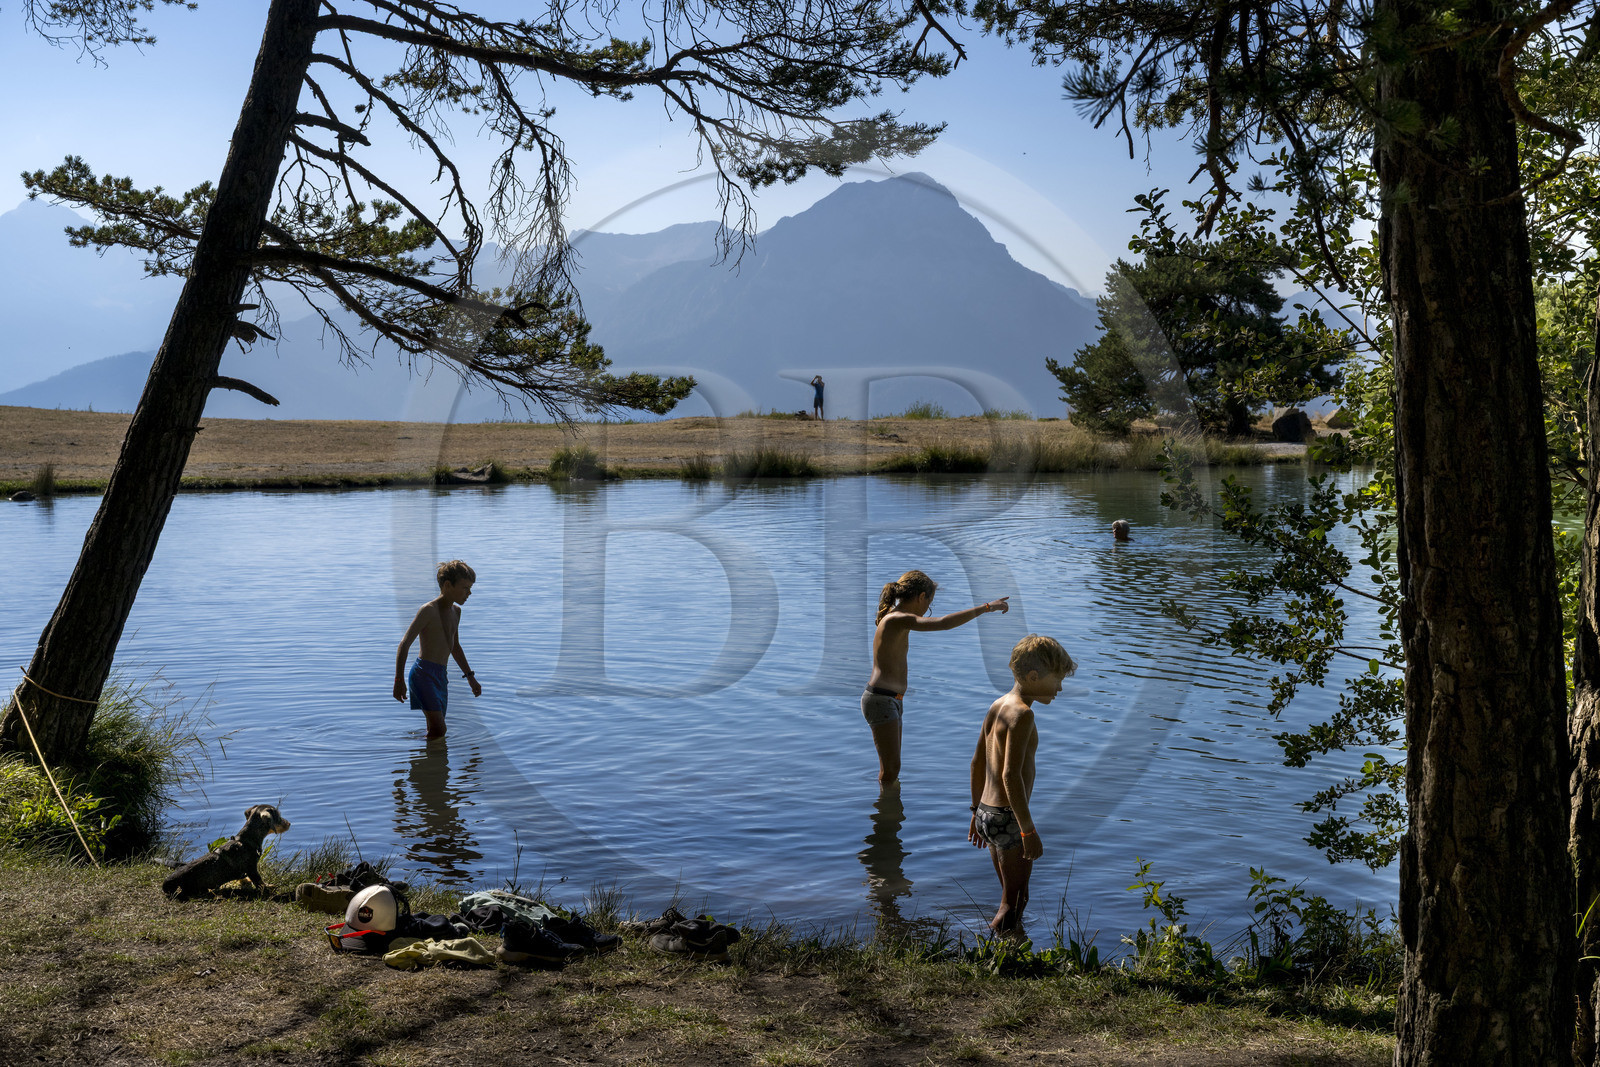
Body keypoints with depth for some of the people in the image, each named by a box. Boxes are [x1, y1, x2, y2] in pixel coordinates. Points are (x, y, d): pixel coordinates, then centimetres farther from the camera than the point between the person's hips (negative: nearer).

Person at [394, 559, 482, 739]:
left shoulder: (455, 611, 17)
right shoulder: (428, 610, -10)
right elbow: (404, 644, -13)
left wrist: (470, 676, 28)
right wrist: (399, 680, -21)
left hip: (441, 676, 9)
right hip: (424, 674, -9)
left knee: (438, 731, 10)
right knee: (438, 730, -17)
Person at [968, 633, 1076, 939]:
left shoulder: (997, 706, 9)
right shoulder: (1022, 713, -18)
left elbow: (977, 762, 16)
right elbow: (1011, 775, -25)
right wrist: (1029, 831, -22)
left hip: (987, 813, 9)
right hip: (1008, 818, -9)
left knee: (1013, 898, 20)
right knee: (1013, 904, 2)